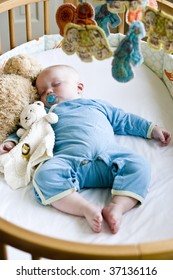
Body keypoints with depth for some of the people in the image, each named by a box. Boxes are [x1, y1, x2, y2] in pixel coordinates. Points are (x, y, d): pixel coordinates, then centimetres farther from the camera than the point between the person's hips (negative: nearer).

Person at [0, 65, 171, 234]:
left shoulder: (98, 105, 38)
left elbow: (125, 120, 40)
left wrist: (152, 129, 33)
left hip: (109, 155, 2)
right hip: (68, 158, -2)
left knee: (139, 165, -24)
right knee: (44, 174, -33)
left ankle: (117, 206, -37)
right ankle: (87, 209, -40)